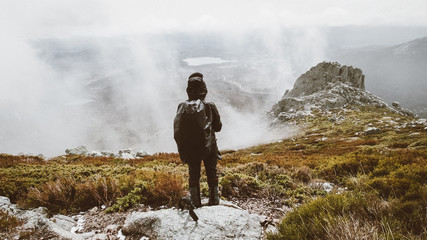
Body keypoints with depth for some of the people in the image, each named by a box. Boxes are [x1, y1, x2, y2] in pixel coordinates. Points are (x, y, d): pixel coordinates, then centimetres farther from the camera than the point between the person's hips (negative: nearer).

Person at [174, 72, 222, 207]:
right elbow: (218, 127, 0)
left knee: (194, 176, 14)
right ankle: (214, 201, 21)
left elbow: (177, 131, -5)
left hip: (190, 149, 1)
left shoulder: (182, 107, -8)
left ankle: (196, 204, 18)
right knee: (212, 175, 14)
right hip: (209, 148, -1)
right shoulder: (210, 106, -11)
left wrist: (182, 150, 5)